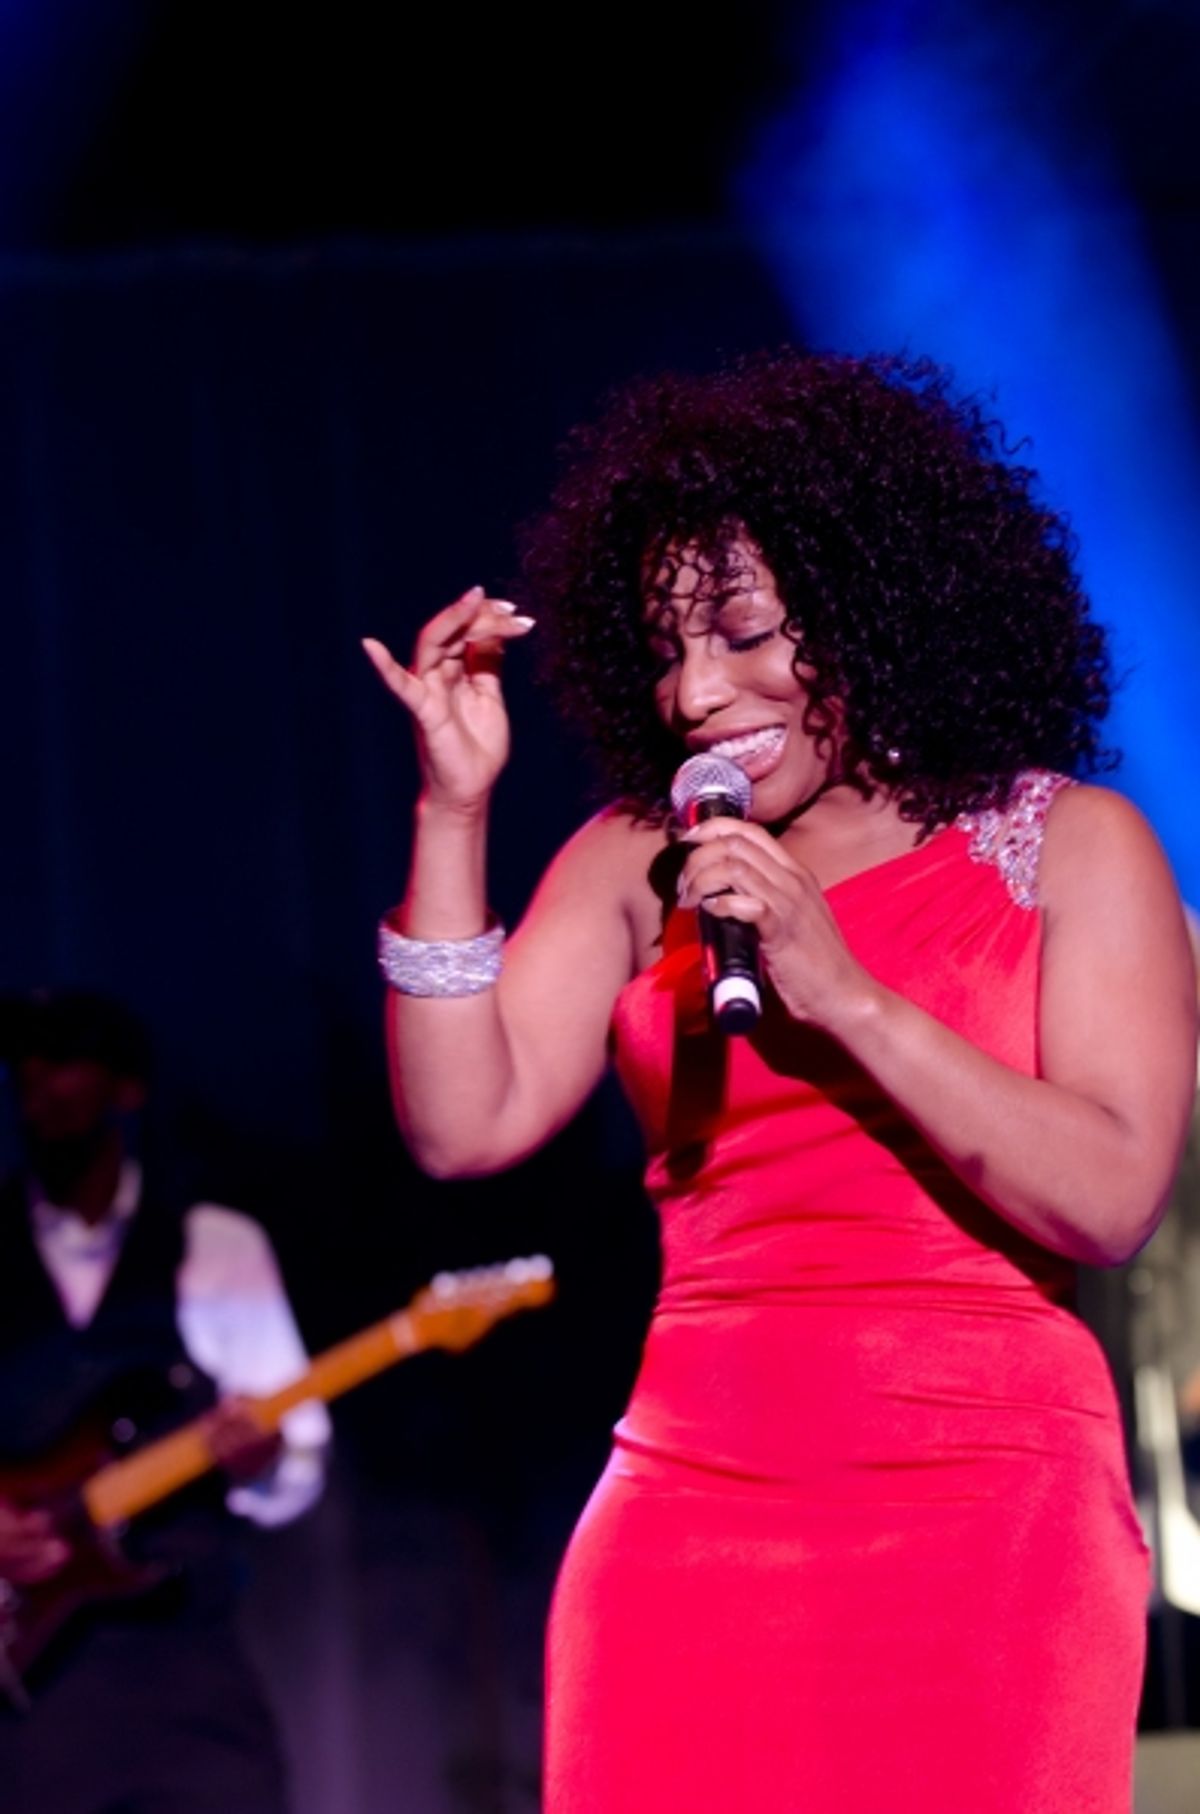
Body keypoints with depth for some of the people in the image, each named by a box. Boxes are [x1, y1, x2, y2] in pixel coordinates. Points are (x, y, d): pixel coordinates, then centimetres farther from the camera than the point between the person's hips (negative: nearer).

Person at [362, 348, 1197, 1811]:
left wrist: (841, 993, -14)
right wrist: (453, 812, -2)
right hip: (691, 1507, 2)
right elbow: (465, 1128, 1)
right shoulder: (635, 863, 12)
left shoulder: (1070, 846, 3)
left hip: (982, 1509, -2)